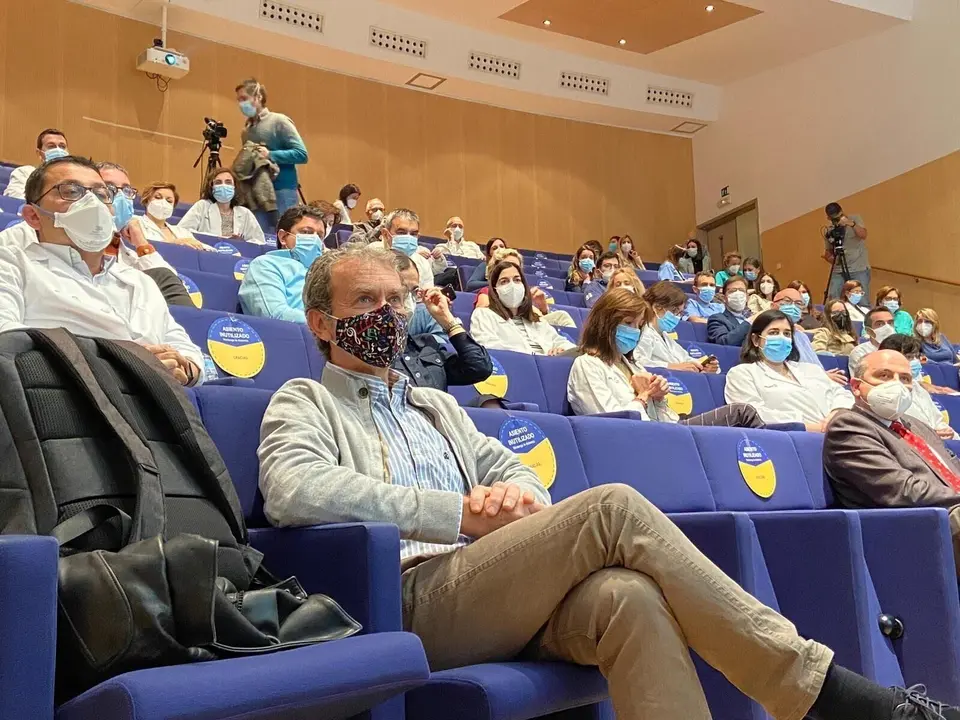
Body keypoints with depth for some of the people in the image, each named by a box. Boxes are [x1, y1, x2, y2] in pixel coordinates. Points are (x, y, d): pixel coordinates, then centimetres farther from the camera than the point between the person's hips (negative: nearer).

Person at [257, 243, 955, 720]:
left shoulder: (438, 407, 31)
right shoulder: (305, 403, 11)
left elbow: (514, 469, 23)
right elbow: (293, 490, -11)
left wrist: (517, 491, -5)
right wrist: (458, 512, -14)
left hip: (501, 591, 6)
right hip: (416, 596, -5)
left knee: (627, 596, -30)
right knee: (614, 507, -25)